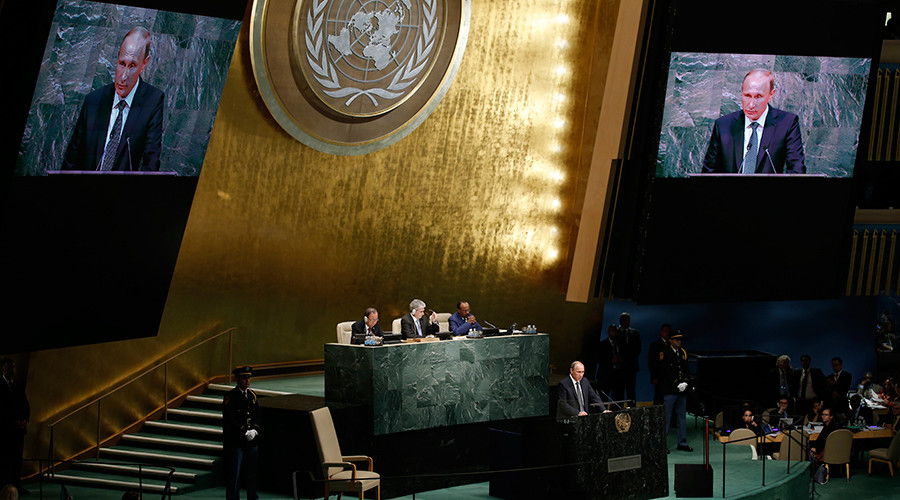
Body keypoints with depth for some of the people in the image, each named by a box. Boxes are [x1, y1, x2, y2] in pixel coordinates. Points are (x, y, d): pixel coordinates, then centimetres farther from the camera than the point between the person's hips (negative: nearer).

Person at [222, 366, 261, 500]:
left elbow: (258, 416, 12)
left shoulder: (252, 395, 11)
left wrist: (255, 430, -6)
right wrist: (245, 432, -17)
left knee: (251, 472, 13)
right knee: (234, 474, -1)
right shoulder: (230, 396, -8)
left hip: (252, 441, 6)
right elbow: (230, 419, -14)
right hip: (235, 442, -6)